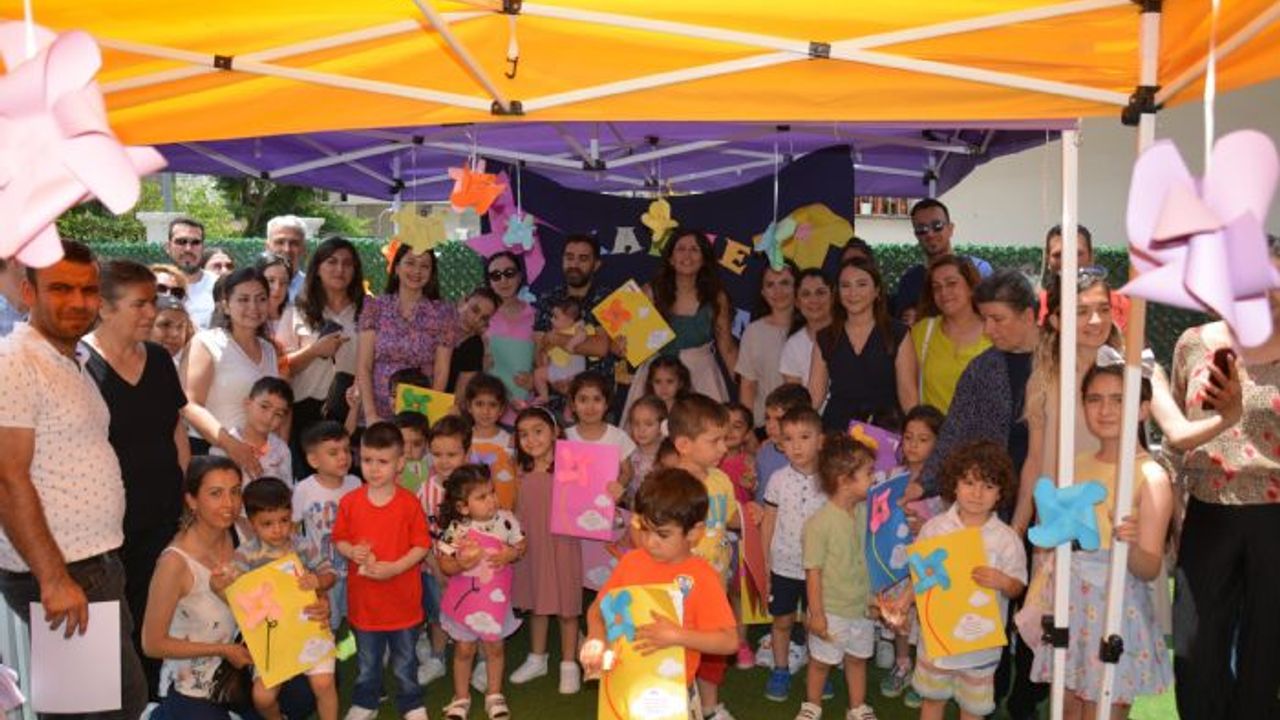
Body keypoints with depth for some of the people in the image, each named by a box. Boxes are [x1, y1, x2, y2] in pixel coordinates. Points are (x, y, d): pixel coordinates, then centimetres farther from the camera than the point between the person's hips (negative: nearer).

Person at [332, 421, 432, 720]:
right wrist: (352, 552, -19)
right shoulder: (349, 502, -8)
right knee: (366, 662, 21)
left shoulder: (409, 503, -15)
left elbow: (421, 546, -11)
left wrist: (394, 568, -24)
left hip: (402, 597, -2)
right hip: (363, 598, 2)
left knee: (404, 661, 16)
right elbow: (339, 540, 2)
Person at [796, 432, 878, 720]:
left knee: (857, 658, 22)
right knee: (821, 661, 14)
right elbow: (813, 571, -19)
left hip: (862, 605, 6)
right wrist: (816, 614, -16)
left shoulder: (864, 511, -4)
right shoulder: (819, 523, -24)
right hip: (831, 609, -5)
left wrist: (873, 596, 12)